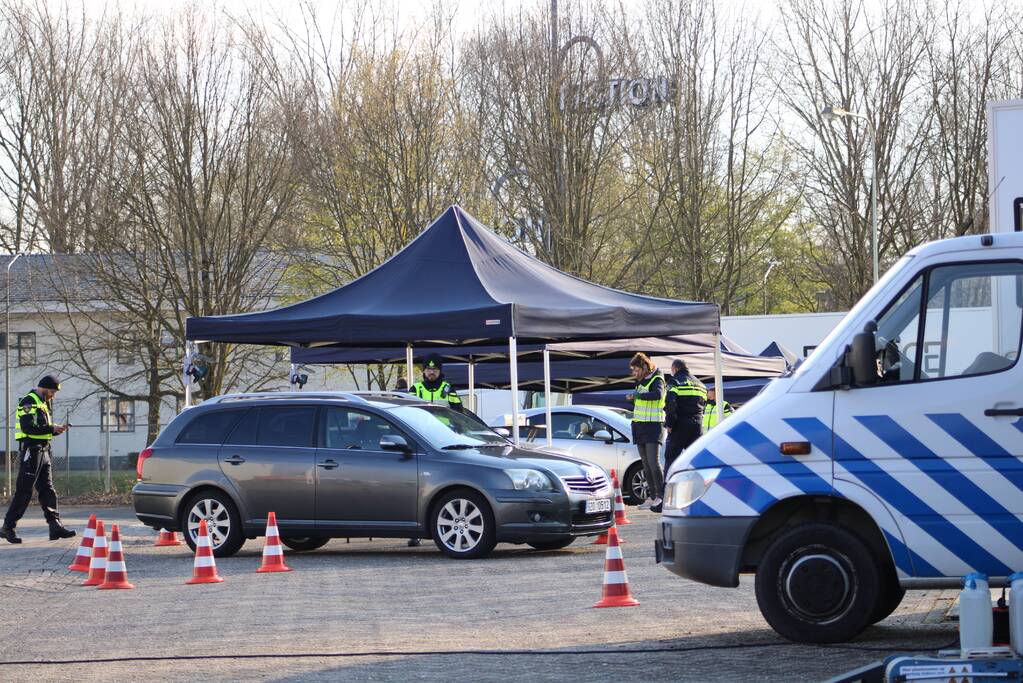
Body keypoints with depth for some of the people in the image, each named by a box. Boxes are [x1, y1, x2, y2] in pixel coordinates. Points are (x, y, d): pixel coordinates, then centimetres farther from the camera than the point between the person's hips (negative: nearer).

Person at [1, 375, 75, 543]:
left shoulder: (43, 404, 20)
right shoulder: (29, 402, -11)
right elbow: (28, 428, -22)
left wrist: (57, 429, 3)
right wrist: (52, 429, -19)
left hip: (43, 452, 10)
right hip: (31, 451, -10)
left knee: (48, 490, 6)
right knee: (23, 492, -7)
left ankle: (55, 525, 5)